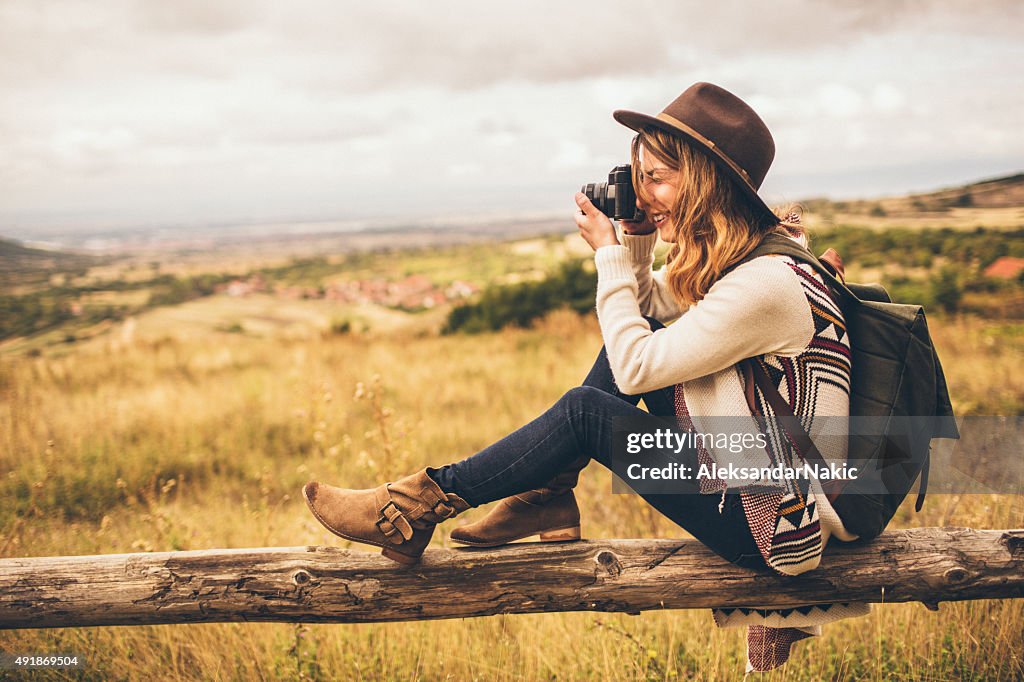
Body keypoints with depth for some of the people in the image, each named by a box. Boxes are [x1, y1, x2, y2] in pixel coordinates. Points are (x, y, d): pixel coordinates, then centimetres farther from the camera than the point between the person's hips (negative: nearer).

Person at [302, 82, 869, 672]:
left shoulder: (764, 284, -26)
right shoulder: (737, 253, 3)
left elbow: (635, 368, -22)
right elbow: (646, 309, 18)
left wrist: (609, 253, -14)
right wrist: (635, 237, 0)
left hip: (777, 525, -9)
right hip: (753, 464, 9)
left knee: (586, 410, -15)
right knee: (627, 334, 5)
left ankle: (420, 506, -5)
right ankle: (547, 498, 7)